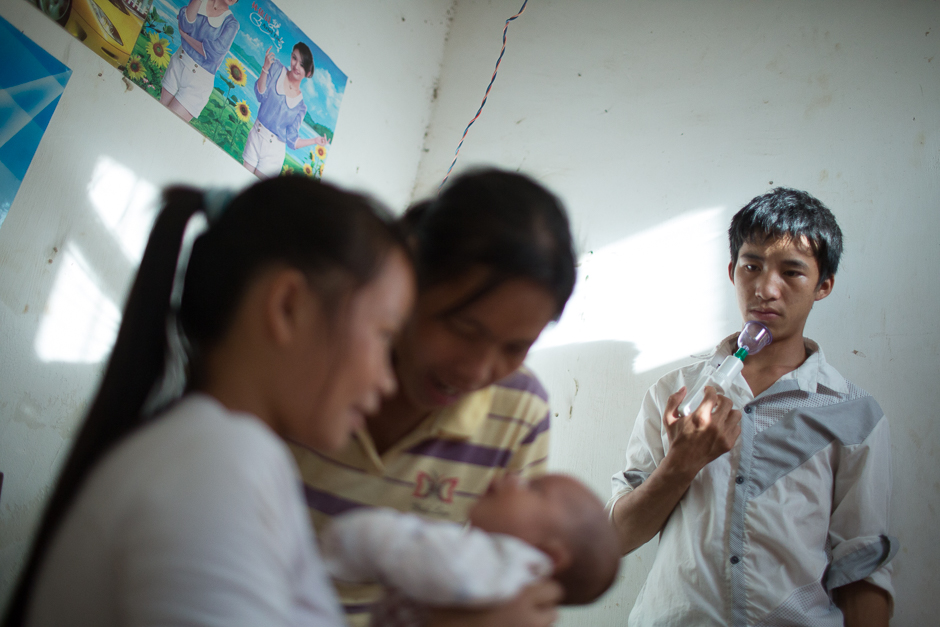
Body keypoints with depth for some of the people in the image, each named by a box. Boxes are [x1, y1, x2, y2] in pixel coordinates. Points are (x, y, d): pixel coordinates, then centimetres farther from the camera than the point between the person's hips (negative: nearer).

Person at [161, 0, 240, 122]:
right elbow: (186, 24, -16)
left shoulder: (231, 23, -8)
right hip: (178, 63, 4)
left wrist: (183, 34, -11)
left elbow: (213, 53, -18)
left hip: (199, 79, -4)